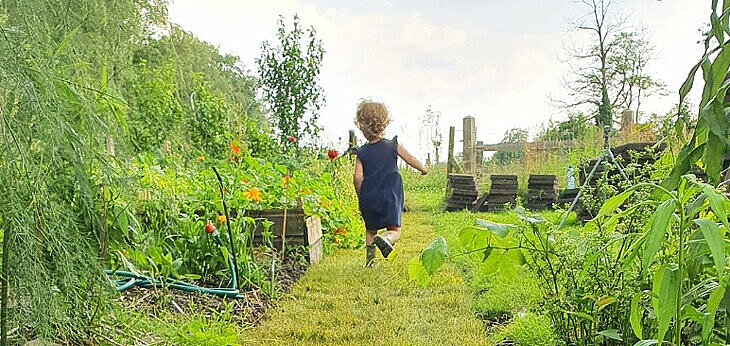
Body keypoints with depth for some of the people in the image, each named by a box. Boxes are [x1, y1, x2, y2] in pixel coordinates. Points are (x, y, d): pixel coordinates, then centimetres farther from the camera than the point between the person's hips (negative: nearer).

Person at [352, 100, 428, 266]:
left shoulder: (361, 153, 0)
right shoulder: (393, 145, -1)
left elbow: (357, 177, -6)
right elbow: (410, 160, 6)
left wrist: (361, 197, 8)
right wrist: (423, 169, 26)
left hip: (369, 198, 2)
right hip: (390, 197, -2)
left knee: (370, 230, 21)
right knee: (395, 230, 5)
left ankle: (369, 257, 12)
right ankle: (385, 238, -27)